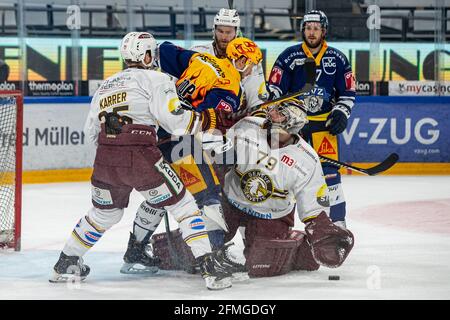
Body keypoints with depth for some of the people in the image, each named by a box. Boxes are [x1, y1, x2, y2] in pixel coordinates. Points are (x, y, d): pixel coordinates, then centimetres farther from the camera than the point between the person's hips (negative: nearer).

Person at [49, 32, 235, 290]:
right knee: (184, 207, 4)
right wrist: (210, 119, 1)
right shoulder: (155, 79, 3)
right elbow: (175, 119, -9)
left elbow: (92, 130, 22)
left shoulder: (106, 86, 23)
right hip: (141, 157, -6)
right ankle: (210, 267, -7)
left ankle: (65, 264, 35)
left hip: (105, 160, 6)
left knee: (104, 213, 28)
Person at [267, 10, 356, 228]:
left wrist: (341, 113, -5)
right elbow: (274, 88, -1)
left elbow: (348, 92, 8)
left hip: (324, 121, 0)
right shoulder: (289, 57, -1)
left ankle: (337, 220, -2)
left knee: (329, 169, -8)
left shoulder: (337, 59, 2)